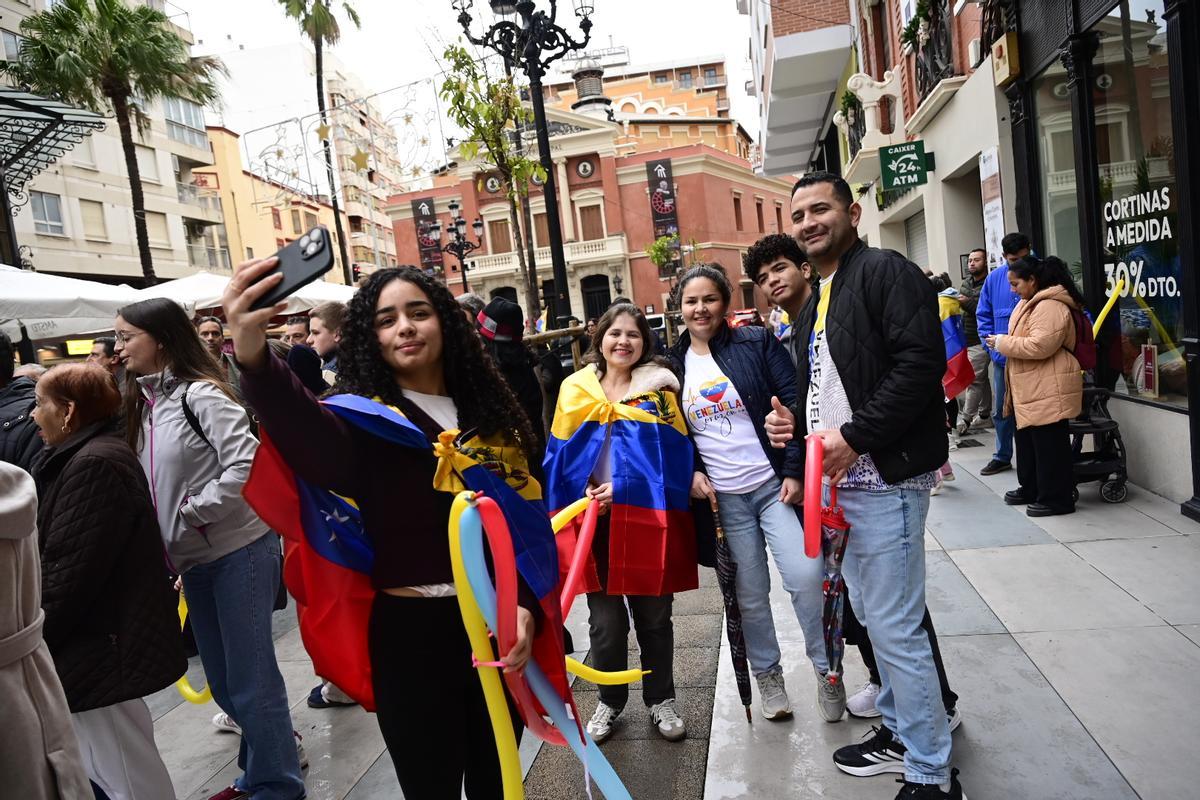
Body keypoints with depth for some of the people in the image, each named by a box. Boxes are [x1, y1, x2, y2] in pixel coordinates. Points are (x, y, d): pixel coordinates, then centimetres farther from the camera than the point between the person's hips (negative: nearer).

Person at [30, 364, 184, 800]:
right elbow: (61, 554, 19)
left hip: (99, 645, -11)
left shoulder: (93, 464, -21)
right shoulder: (90, 456, 13)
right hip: (102, 636, 11)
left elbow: (68, 573, -23)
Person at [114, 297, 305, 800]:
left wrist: (190, 512, -16)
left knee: (250, 677, 2)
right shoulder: (142, 403, 10)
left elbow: (245, 466, -24)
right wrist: (167, 546, 6)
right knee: (222, 679, 17)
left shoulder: (201, 394, -15)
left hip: (239, 551, -8)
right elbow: (149, 484, 16)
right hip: (194, 560, 8)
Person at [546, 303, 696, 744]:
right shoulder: (575, 388, 6)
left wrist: (626, 486, -16)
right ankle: (609, 701, 30)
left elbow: (673, 452, -6)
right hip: (593, 518, 1)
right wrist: (581, 497, -3)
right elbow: (560, 456, 9)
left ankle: (661, 700, 31)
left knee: (654, 615, 11)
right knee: (605, 618, 9)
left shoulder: (658, 387, 1)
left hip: (646, 515, -1)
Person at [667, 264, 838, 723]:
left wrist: (795, 472, -11)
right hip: (721, 496, 2)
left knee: (806, 576, -12)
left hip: (774, 484, -2)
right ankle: (767, 675, 31)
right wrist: (691, 473, -2)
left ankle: (826, 668, 13)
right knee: (750, 594, 8)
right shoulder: (673, 364, 7)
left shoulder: (757, 344, -1)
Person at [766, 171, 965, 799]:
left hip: (884, 479, -9)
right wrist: (795, 424, 7)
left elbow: (921, 363, -21)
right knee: (874, 616, 19)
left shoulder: (886, 272, -9)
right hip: (839, 481, 10)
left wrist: (855, 438, -22)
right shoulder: (815, 306, 19)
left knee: (895, 627, -3)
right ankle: (899, 731, 37)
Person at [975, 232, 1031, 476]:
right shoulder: (994, 278, 2)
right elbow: (983, 315, 9)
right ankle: (1002, 456, 30)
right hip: (1002, 356, 4)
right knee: (1001, 410, 14)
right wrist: (992, 343, -1)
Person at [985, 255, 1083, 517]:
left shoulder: (1050, 307, -18)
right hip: (1031, 389, 11)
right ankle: (1030, 489, 30)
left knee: (1049, 444, -3)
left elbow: (1040, 345, -27)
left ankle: (1056, 498, 6)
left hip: (1049, 390, -11)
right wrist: (1003, 343, 4)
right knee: (1027, 439, 18)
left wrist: (1003, 343, -17)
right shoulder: (1030, 303, 16)